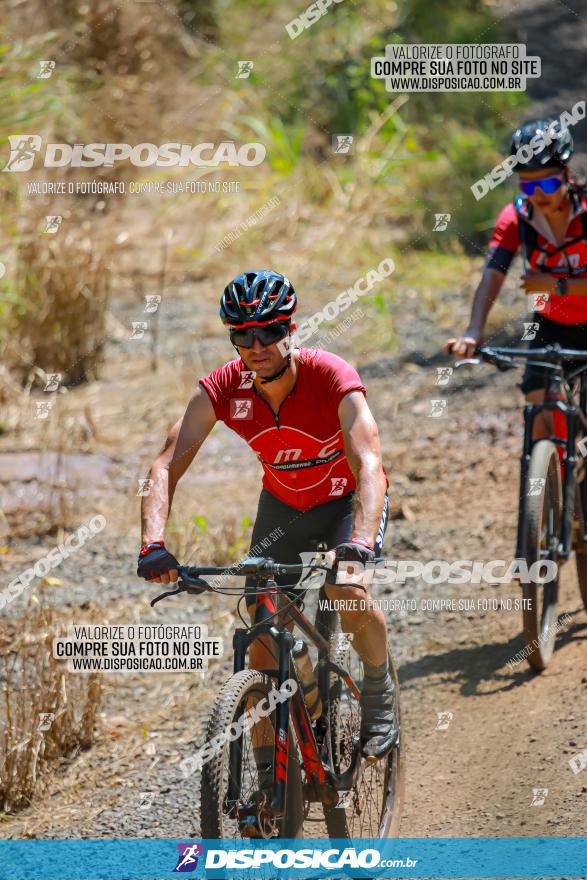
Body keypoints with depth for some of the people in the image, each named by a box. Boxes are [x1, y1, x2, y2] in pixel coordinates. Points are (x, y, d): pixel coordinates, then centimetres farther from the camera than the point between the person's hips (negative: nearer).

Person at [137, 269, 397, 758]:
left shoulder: (332, 378, -32)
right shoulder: (222, 389, -24)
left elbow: (369, 466, -43)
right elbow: (167, 466, -30)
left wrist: (361, 541, -60)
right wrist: (154, 544, -47)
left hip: (347, 498, -3)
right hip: (283, 502, 3)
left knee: (348, 592, -29)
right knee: (263, 632, -7)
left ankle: (380, 696, -1)